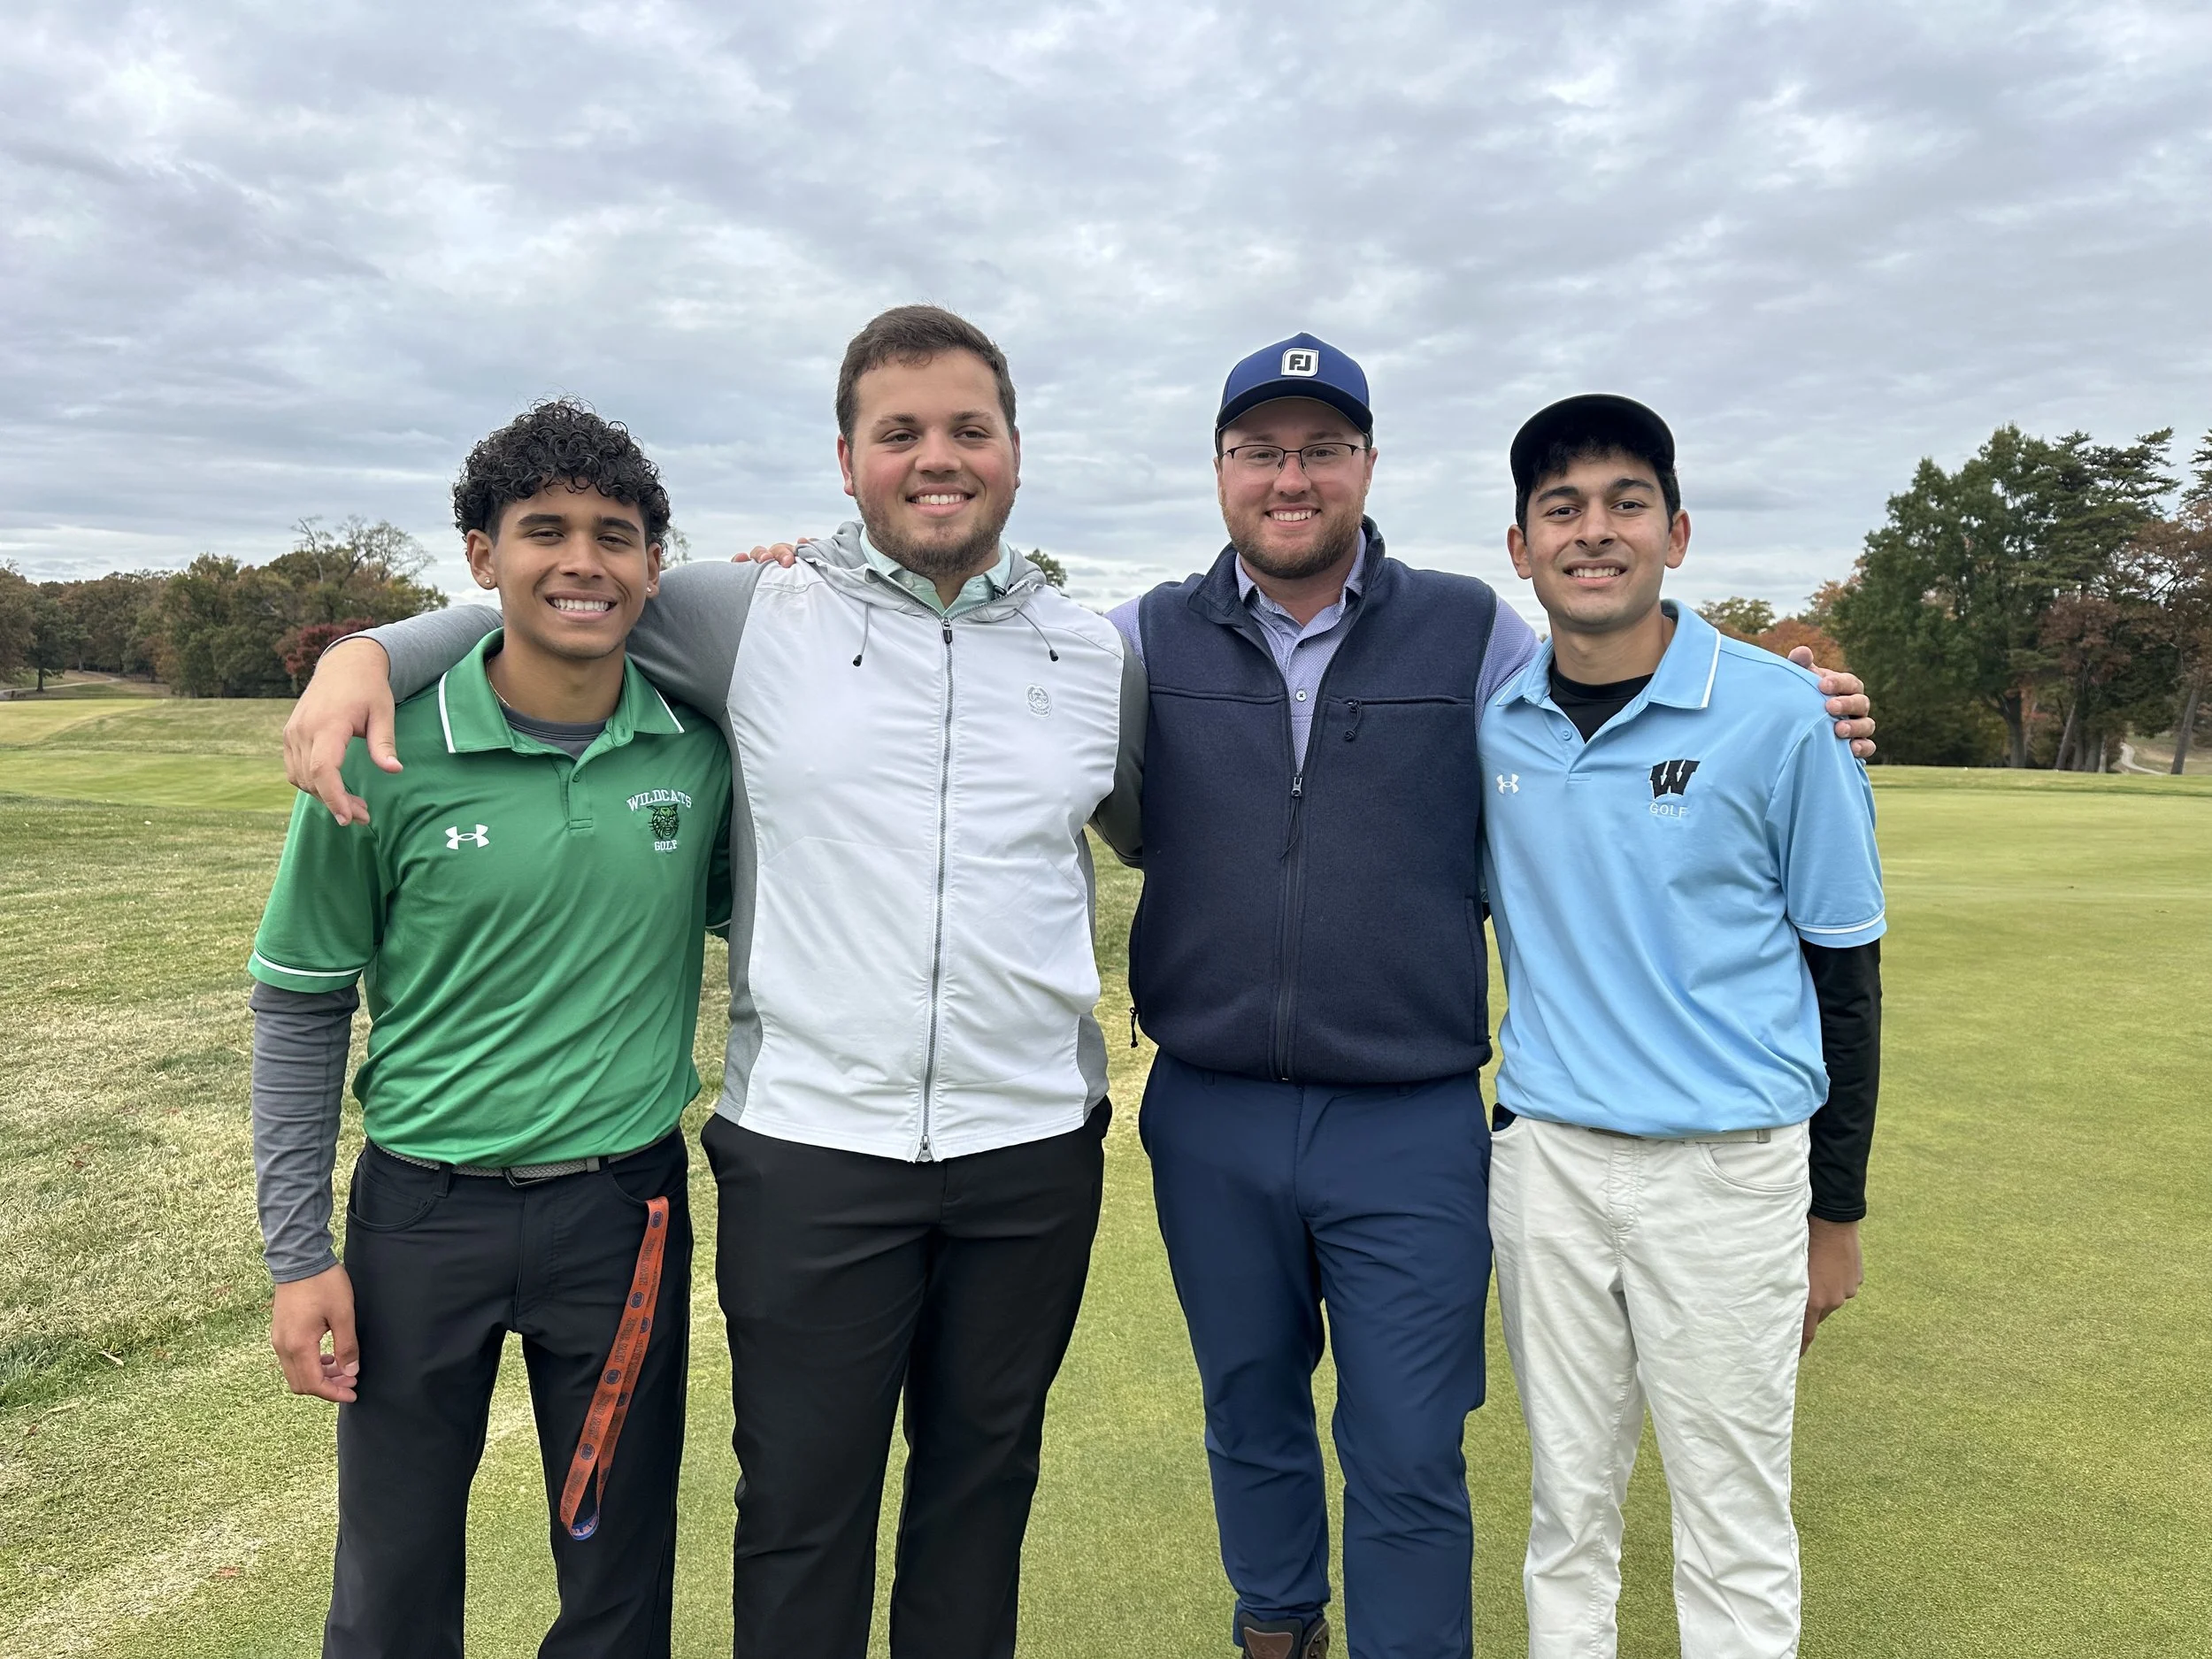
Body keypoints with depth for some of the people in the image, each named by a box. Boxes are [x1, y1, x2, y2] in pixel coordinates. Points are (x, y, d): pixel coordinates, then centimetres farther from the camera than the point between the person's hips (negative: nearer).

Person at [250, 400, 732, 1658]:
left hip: (626, 1209, 1)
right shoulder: (390, 752, -10)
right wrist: (299, 1254, -2)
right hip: (422, 1213, -1)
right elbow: (300, 1008, -1)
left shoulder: (705, 746, -5)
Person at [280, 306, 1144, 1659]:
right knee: (803, 1512, 12)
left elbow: (1161, 834, 21)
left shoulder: (1098, 658, 5)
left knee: (985, 1488, 19)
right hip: (812, 1142, -2)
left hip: (1034, 1146, 3)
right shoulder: (756, 619, -1)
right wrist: (373, 648, -5)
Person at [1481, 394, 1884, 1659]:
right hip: (1542, 1155, 3)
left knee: (1736, 1535, 10)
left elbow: (1845, 970, -2)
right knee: (1569, 1504, 17)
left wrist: (1837, 1212, 1)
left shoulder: (1780, 713, -8)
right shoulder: (1491, 722, 1)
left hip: (1727, 1168, -3)